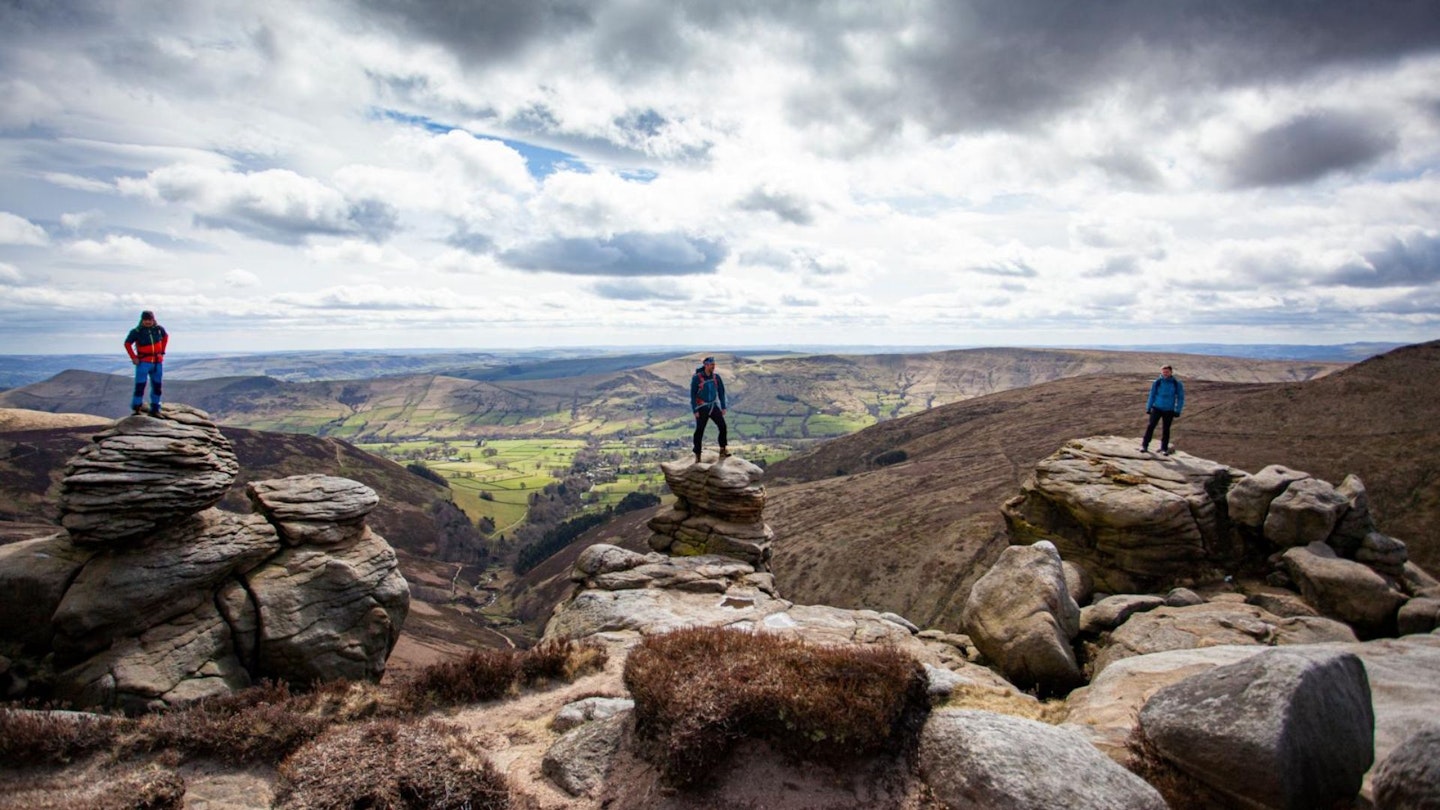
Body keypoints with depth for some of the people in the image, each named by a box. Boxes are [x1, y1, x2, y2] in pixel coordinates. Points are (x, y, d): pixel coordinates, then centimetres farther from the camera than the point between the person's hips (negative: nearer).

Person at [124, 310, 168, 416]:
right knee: (140, 385, -10)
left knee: (157, 386, 8)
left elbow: (166, 336, 22)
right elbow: (127, 344, 0)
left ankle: (155, 410, 16)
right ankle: (136, 409, -3)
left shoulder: (159, 329, 2)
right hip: (143, 362, -4)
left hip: (157, 362, 4)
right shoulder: (137, 331, -9)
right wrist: (133, 357, -7)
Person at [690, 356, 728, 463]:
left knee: (722, 426, -9)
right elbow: (693, 395, -11)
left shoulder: (716, 377, -1)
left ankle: (722, 450, 2)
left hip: (714, 406, 4)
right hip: (702, 408, -4)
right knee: (699, 431, 0)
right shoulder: (697, 378, -14)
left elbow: (721, 392, 8)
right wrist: (695, 411, -14)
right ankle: (697, 455, 12)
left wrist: (723, 407, 4)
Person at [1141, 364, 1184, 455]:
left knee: (1166, 429, 6)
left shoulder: (1177, 384, -4)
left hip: (1169, 411, 0)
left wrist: (1177, 411, -1)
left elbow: (1180, 398, 3)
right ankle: (1144, 446, -3)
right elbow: (1152, 396, 5)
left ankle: (1164, 448, 17)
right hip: (1157, 408, 0)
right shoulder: (1157, 382, -3)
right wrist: (1148, 408, 4)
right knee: (1150, 426, -8)